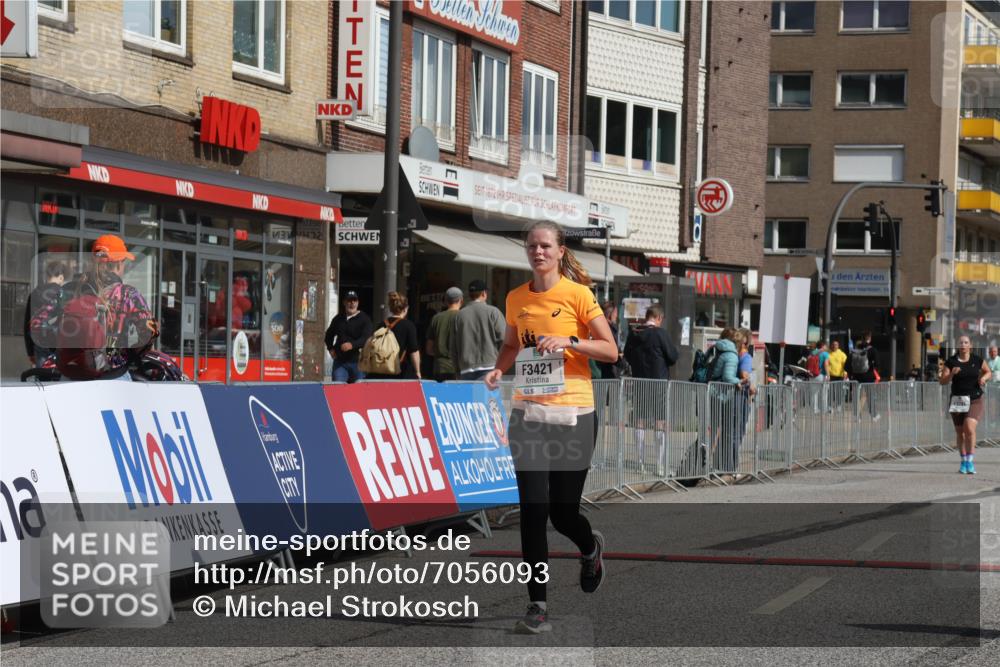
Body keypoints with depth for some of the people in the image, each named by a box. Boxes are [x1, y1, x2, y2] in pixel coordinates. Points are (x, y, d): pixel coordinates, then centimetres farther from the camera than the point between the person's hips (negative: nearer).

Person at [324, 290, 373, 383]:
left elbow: (366, 338, -16)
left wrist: (352, 345, -32)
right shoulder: (338, 318, 15)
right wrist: (330, 348, 14)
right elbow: (329, 335, 31)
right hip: (339, 361, 4)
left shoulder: (365, 319, -1)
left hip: (357, 361, -4)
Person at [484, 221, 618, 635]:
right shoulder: (516, 299, 9)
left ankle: (591, 547, 39)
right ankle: (537, 606, -2)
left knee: (563, 513, 2)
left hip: (573, 414, -3)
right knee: (532, 511, -6)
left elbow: (610, 351, -4)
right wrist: (499, 369, 4)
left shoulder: (577, 294, -4)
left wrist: (568, 342, -18)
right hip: (528, 414, 3)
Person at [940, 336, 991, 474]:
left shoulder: (977, 360, 0)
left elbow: (988, 372, 16)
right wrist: (952, 374, -22)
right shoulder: (951, 361, -2)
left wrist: (984, 378, -6)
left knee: (969, 428, -20)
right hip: (957, 400, 2)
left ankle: (970, 461, -12)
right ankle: (963, 461, 27)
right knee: (960, 432, 10)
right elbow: (942, 381, -3)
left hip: (975, 401, -2)